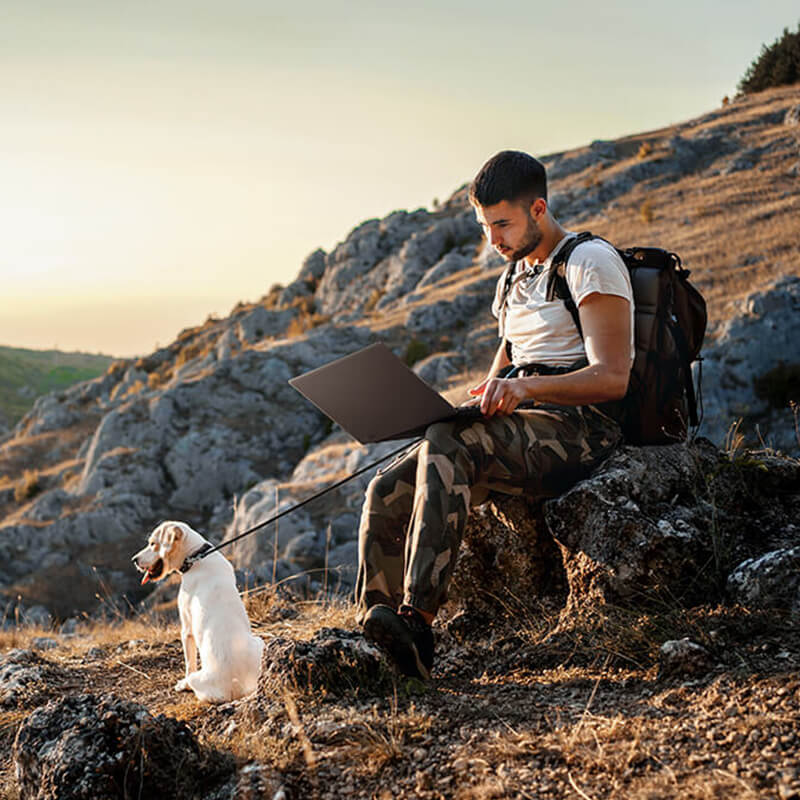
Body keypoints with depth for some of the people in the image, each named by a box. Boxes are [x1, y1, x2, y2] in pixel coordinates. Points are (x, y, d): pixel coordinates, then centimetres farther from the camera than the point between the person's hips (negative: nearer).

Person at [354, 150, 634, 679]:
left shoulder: (591, 262, -4)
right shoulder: (513, 278, 24)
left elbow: (613, 378, -14)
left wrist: (527, 387, -28)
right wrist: (486, 397, 2)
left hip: (577, 427, -8)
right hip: (519, 431, 8)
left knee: (447, 445, -35)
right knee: (386, 493, -12)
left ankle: (418, 618, -41)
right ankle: (374, 636, -19)